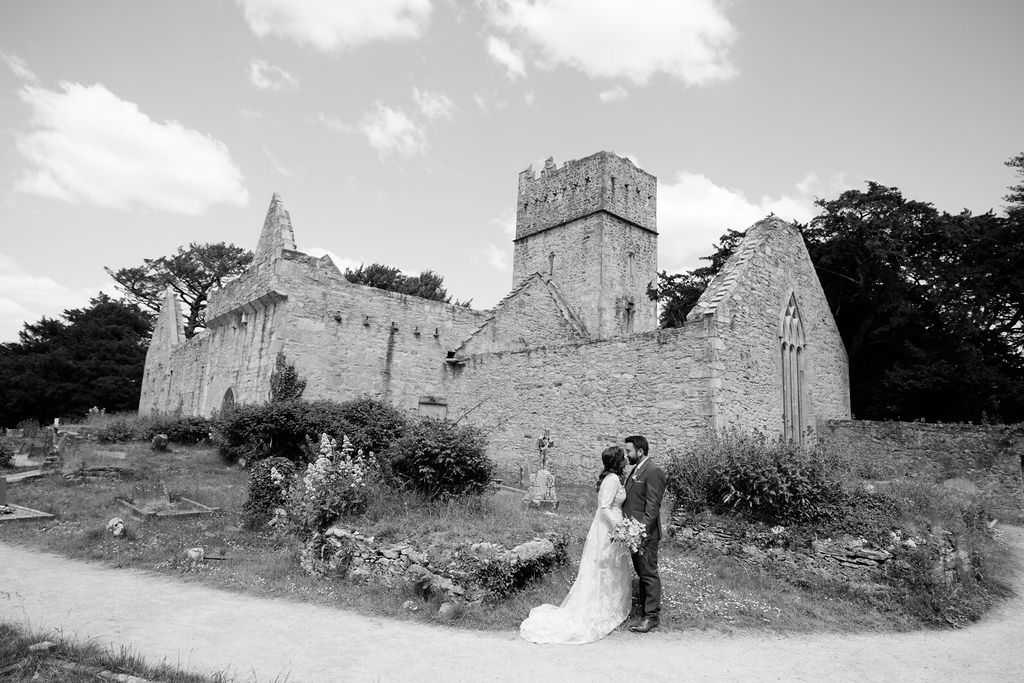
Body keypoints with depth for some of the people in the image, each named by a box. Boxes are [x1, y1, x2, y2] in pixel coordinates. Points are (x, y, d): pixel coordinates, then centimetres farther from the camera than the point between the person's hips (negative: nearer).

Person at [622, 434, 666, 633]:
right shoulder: (635, 470, 14)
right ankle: (645, 610, 28)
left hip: (646, 534, -9)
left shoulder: (653, 472, -16)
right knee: (641, 574, 17)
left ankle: (652, 616, 9)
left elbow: (652, 507, -20)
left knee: (649, 574, 0)